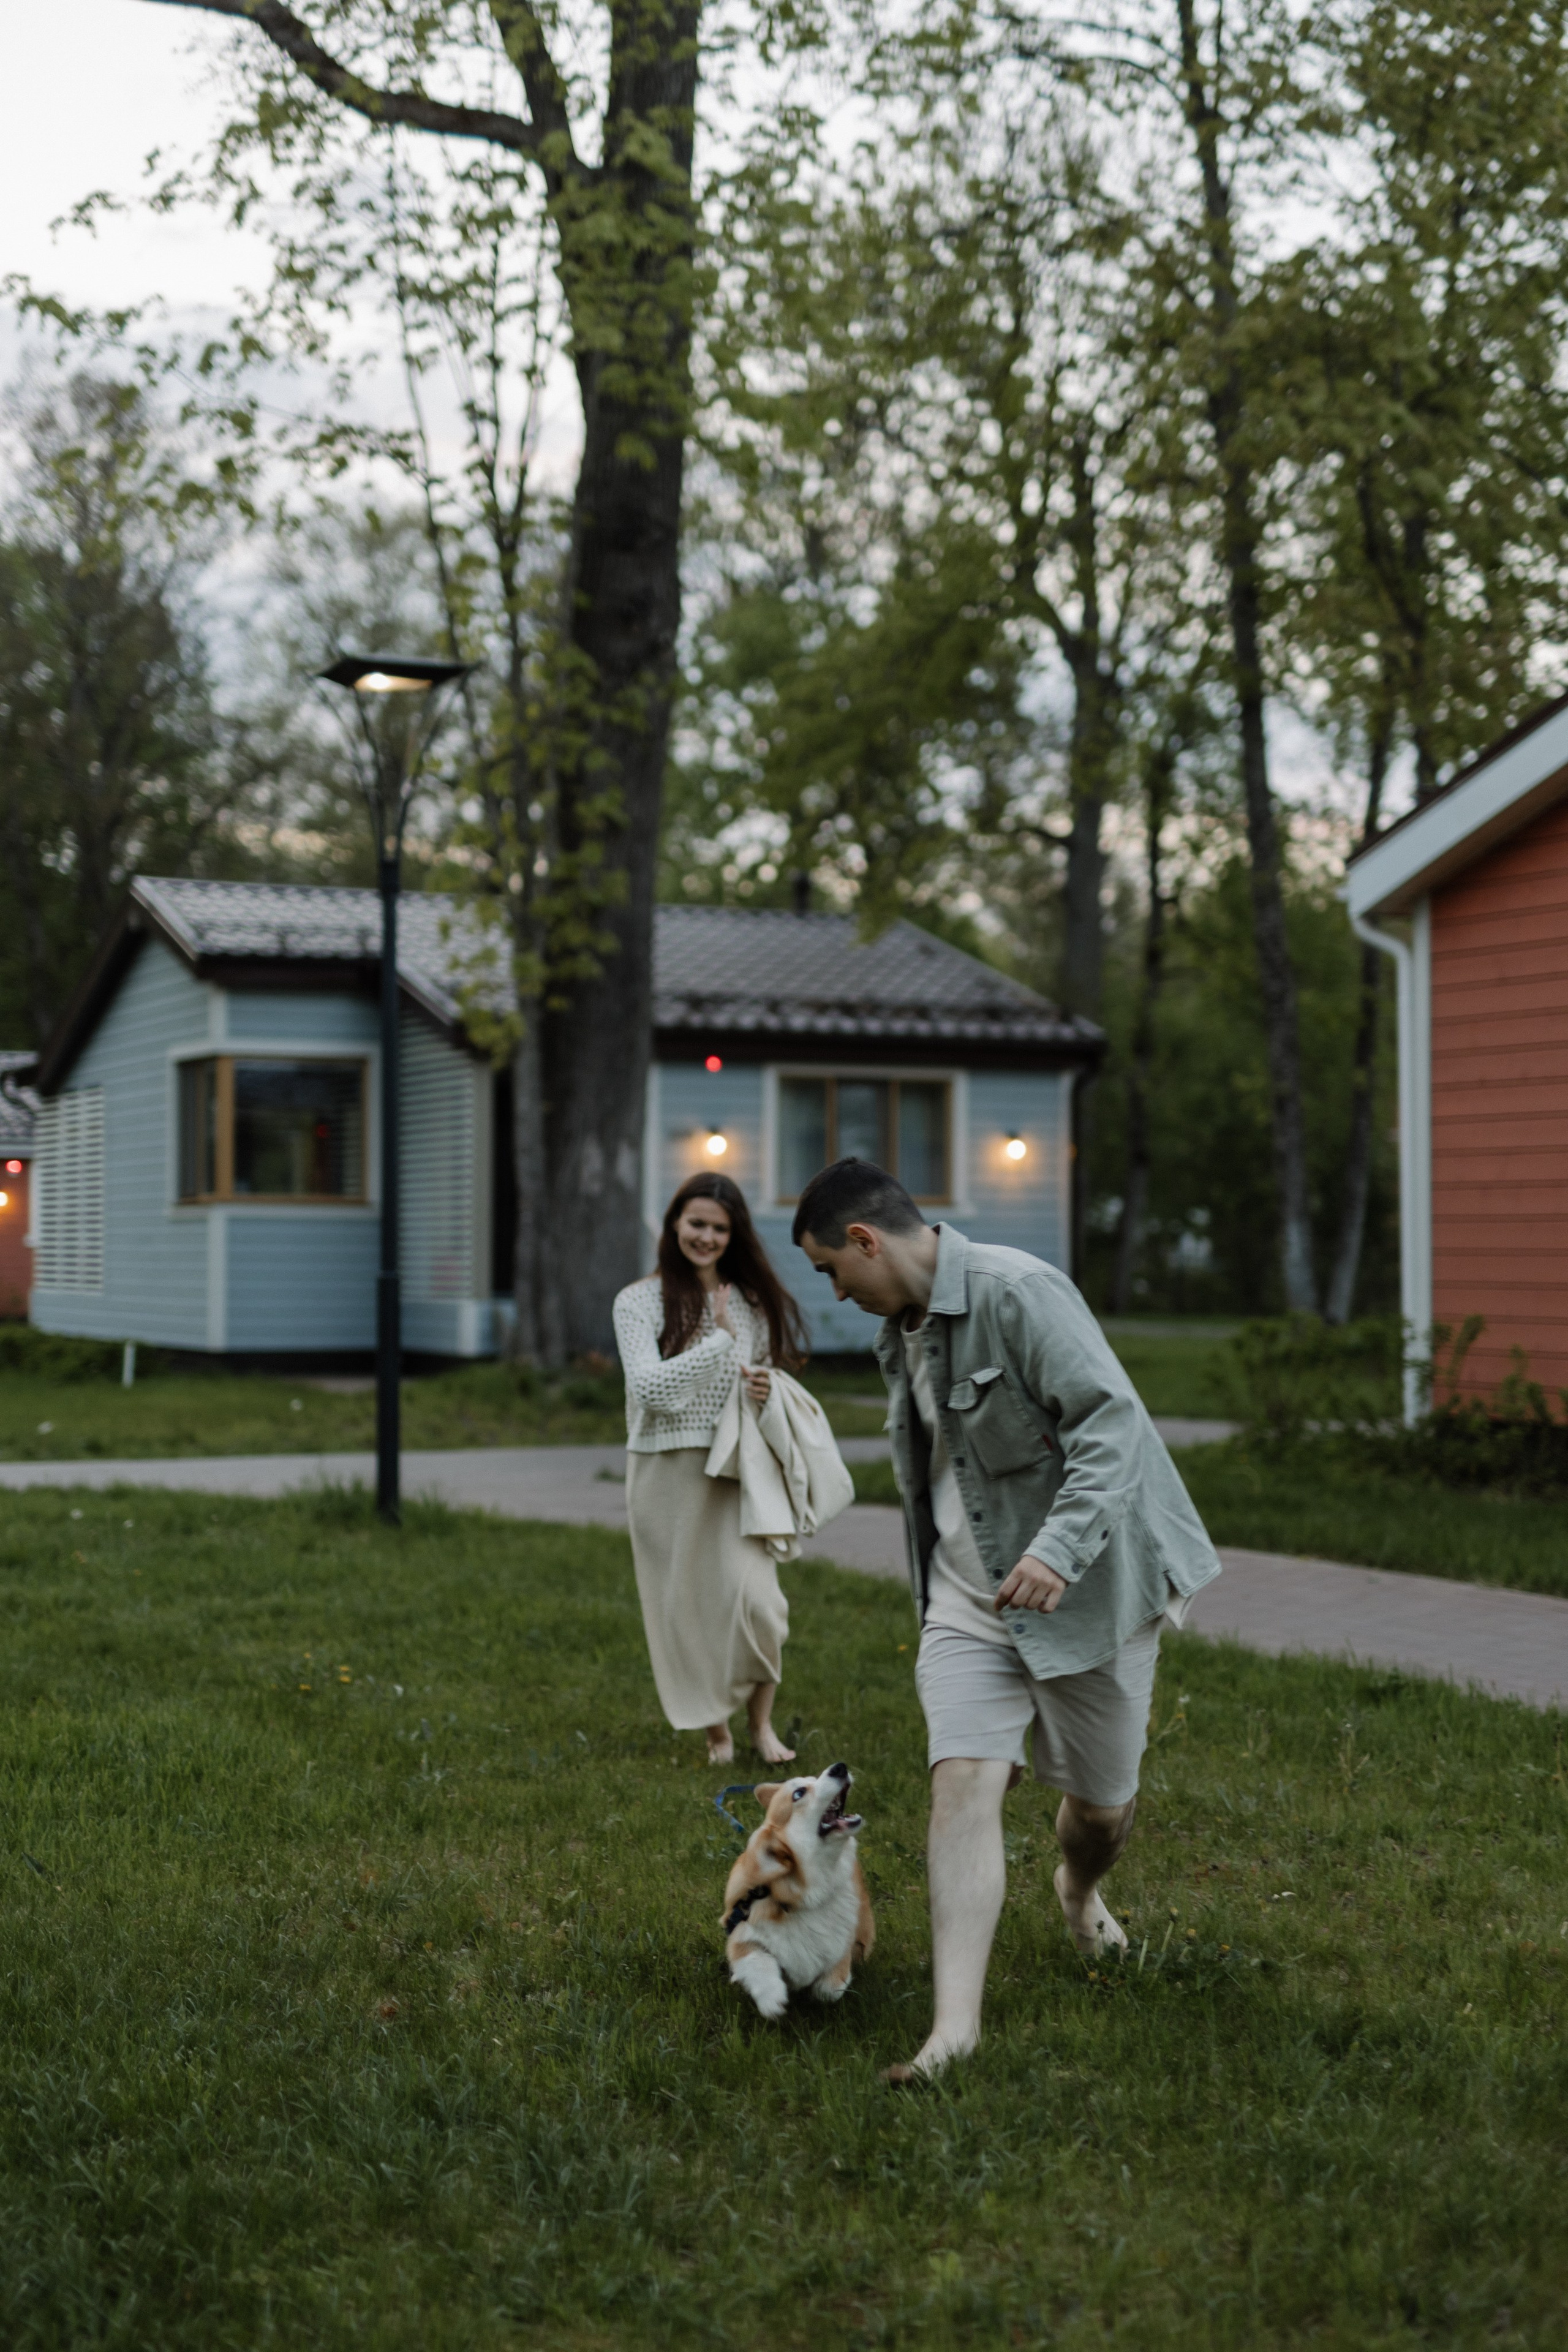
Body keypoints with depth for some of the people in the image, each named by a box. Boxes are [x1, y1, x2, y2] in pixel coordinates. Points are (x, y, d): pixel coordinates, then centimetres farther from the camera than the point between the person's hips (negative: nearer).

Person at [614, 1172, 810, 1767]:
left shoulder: (754, 1302, 10)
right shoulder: (641, 1302, -2)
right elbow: (648, 1388, -13)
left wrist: (768, 1393, -2)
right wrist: (719, 1339, -14)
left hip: (736, 1470, 2)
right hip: (666, 1471, -2)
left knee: (753, 1594, -12)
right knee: (687, 1603, 4)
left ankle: (761, 1722, 7)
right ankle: (715, 1729, 20)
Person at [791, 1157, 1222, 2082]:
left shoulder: (1017, 1293, -19)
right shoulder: (903, 1328, 10)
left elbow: (1111, 1423, -26)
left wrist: (1059, 1550, -36)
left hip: (1083, 1588, -6)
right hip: (970, 1599, 6)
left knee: (1102, 1801, 10)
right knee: (963, 1781, -13)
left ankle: (1080, 1891, 46)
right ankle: (957, 2020, -17)